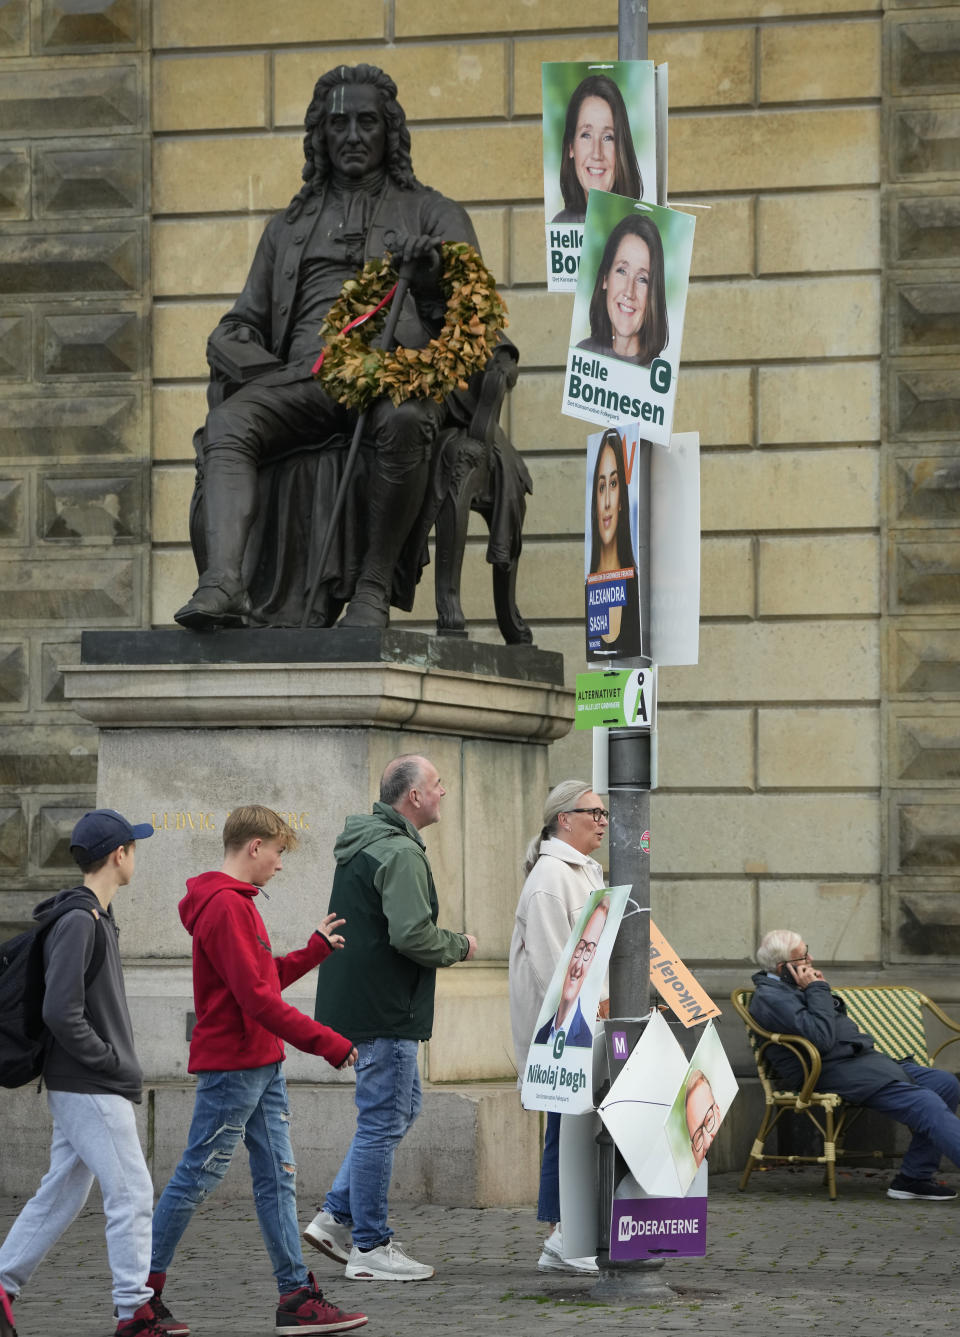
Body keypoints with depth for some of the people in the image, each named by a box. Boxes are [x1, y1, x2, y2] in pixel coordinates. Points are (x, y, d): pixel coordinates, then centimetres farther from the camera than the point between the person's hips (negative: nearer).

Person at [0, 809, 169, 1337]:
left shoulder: (95, 917, 15)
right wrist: (111, 1061, -15)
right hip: (90, 1090, -10)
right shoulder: (79, 921, -17)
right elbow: (60, 1012, -23)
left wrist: (118, 1063, 12)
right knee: (132, 1194, -7)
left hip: (79, 1088, 10)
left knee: (60, 1194, 13)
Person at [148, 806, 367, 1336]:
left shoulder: (237, 903, 16)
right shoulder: (224, 906, -17)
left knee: (277, 1177, 6)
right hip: (232, 1067, -10)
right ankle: (141, 1290, 7)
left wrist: (316, 948, 22)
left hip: (263, 1065, 10)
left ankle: (296, 1294, 6)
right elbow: (256, 998, -22)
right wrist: (330, 1044, -18)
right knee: (196, 1177, -2)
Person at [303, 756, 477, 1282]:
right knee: (383, 1121, -3)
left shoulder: (361, 843, 15)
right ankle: (370, 1248, 3)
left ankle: (336, 1215, 18)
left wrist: (446, 943, 19)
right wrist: (459, 945, -9)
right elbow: (412, 934, -27)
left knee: (401, 1106, 20)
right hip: (384, 1008, -10)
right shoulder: (400, 854, -18)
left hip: (357, 998, 10)